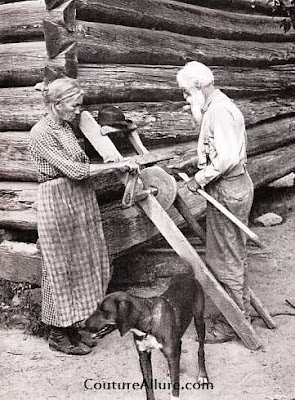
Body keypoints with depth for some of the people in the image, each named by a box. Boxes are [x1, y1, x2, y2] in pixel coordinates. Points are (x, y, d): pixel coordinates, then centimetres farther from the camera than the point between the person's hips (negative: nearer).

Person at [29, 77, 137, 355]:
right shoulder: (41, 133, -16)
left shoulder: (65, 127, 11)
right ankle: (58, 335, 18)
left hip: (79, 202, 9)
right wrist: (114, 165, -16)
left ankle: (72, 327, 28)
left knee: (79, 264, 14)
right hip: (58, 204, -9)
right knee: (60, 267, 2)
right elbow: (73, 170, -21)